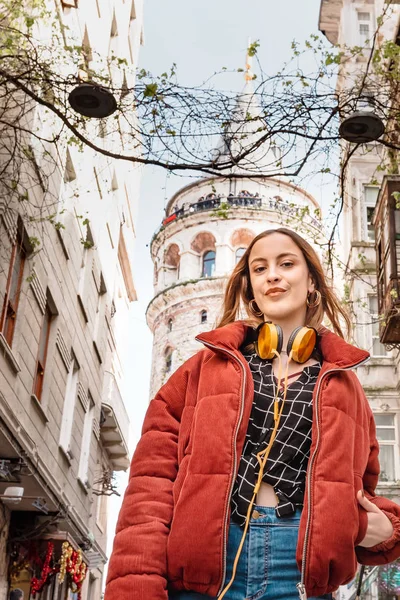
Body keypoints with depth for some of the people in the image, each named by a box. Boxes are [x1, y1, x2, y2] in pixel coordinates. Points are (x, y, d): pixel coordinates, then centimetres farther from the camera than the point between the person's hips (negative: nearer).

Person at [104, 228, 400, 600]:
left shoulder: (340, 383, 15)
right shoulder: (208, 366, 10)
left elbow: (357, 493, 22)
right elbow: (154, 476, 1)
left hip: (301, 566, 1)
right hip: (200, 562, -1)